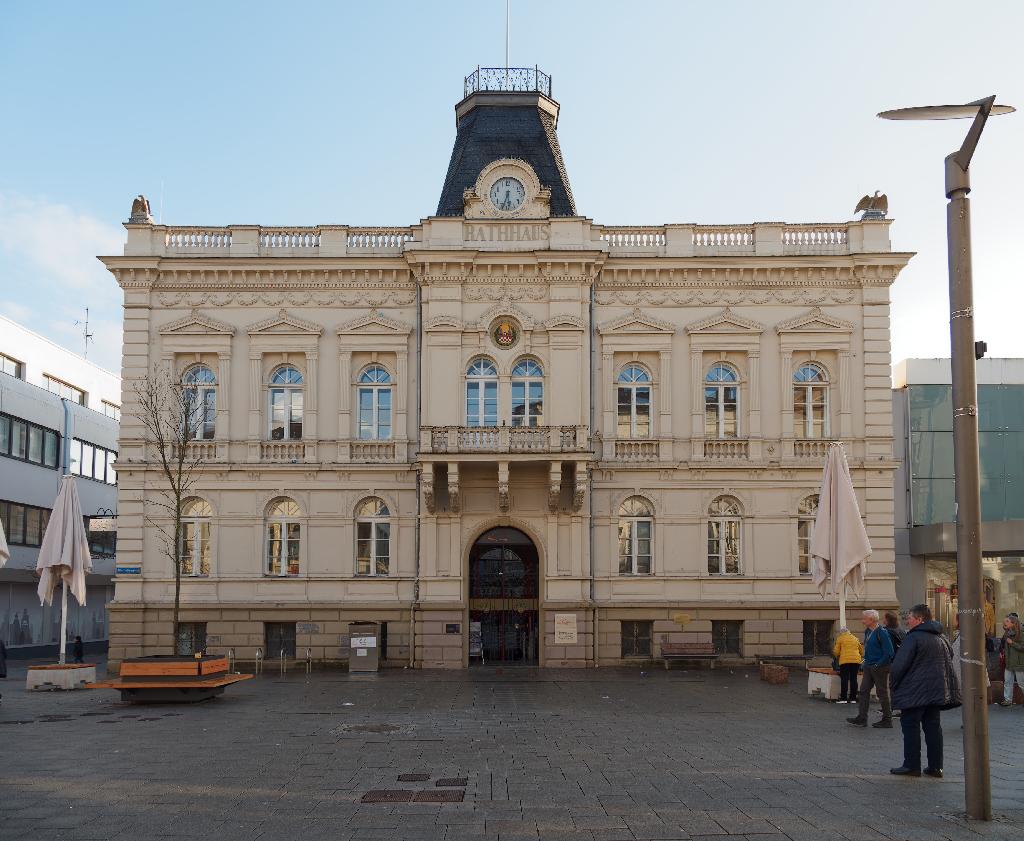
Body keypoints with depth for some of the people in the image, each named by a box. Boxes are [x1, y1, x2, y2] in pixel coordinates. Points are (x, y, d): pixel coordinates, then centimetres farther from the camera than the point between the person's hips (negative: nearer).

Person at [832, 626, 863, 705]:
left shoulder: (840, 638, 9)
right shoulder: (855, 638, 21)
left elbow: (836, 652, 7)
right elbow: (861, 651, 26)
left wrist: (837, 657, 26)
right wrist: (860, 657, 42)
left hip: (845, 661, -4)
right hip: (856, 660, 4)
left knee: (844, 679, -3)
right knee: (853, 679, 5)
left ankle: (843, 699, -7)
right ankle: (853, 699, 5)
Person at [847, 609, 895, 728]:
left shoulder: (882, 632, -16)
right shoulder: (868, 632, 10)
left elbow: (889, 652, -19)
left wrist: (878, 664, -18)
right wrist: (866, 662, 13)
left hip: (880, 668, -9)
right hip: (869, 667, 9)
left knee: (882, 693, 0)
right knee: (864, 690, 5)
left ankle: (887, 720, 11)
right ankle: (861, 718, 8)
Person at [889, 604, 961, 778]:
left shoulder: (913, 637, -13)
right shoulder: (940, 638, 13)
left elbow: (899, 665, -17)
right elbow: (949, 662, 21)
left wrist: (894, 684, -3)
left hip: (915, 691, -8)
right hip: (936, 690, 8)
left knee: (910, 726, -1)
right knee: (933, 727, 10)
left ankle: (911, 765, -2)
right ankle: (935, 766, 10)